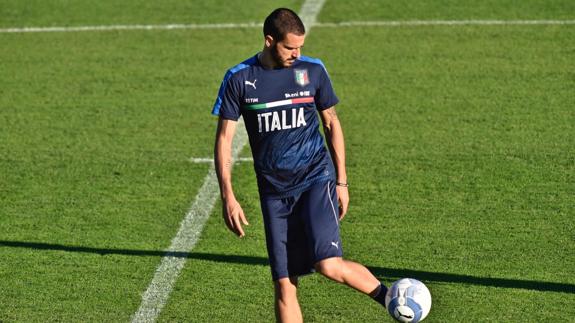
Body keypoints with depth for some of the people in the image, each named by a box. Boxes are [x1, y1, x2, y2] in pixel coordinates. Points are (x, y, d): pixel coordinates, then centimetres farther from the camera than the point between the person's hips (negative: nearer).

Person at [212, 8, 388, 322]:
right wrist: (228, 198, -7)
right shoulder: (238, 79, -2)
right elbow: (224, 139, 0)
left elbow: (331, 124, 11)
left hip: (316, 178, -1)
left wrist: (342, 181, 8)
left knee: (329, 265, -22)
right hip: (274, 190, 2)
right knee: (284, 284, 0)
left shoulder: (313, 70, 0)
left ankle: (387, 296, 1)